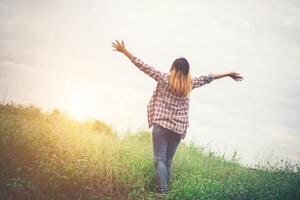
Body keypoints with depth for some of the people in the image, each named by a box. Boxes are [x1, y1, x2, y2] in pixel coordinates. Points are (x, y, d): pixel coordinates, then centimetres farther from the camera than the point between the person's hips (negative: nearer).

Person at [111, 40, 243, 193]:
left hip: (161, 125, -3)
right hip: (178, 128, 4)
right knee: (168, 161, 12)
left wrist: (125, 51, 5)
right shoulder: (189, 83, 5)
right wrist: (228, 74, 30)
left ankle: (163, 191, -17)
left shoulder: (164, 79, -3)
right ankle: (165, 190, 13)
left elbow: (145, 67, -1)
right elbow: (207, 78, 17)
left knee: (159, 160, -5)